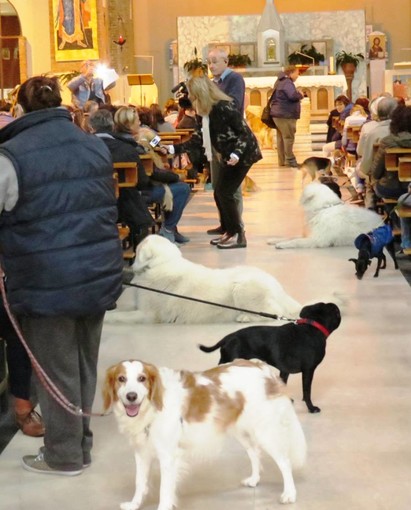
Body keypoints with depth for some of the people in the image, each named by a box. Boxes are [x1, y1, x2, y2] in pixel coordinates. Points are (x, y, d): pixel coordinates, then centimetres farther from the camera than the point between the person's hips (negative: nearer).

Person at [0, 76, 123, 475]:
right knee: (84, 364, 17)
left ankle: (64, 455, 19)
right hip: (98, 275, 6)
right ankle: (80, 444, 29)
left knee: (57, 369, 7)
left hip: (48, 282, -6)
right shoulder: (93, 145, 5)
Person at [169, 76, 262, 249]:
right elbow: (197, 139, 8)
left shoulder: (224, 107, -21)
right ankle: (228, 231, 20)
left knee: (225, 192, -12)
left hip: (242, 155, -9)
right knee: (219, 193, 9)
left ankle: (238, 235, -4)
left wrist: (236, 154, -32)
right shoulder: (205, 113, 6)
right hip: (229, 157, 9)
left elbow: (245, 132, -21)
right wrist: (173, 149, 4)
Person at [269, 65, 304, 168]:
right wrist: (300, 95, -7)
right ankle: (290, 160, -10)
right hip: (285, 114, -11)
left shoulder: (280, 81, 19)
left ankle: (282, 160, 13)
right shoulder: (287, 82, -14)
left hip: (279, 113, 11)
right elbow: (293, 95, -28)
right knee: (288, 137, -10)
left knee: (281, 137, 11)